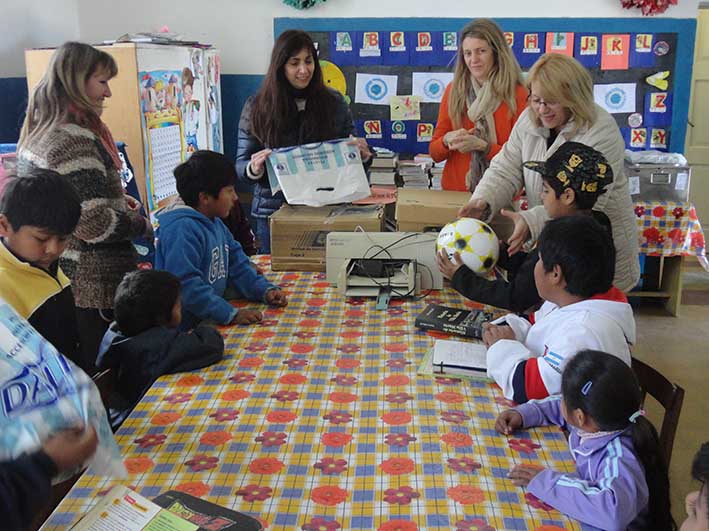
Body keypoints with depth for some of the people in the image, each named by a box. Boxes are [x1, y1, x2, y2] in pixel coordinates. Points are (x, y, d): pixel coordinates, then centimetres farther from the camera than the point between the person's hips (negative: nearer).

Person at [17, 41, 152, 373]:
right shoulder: (75, 141, -20)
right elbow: (96, 225, -25)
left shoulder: (38, 134, 11)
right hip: (90, 287, -10)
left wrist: (118, 201, 11)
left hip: (53, 280, 10)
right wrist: (142, 225, -8)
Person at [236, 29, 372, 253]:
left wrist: (362, 155, -11)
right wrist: (254, 168, -19)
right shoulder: (257, 107, 0)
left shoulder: (334, 102, 4)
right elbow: (241, 165, 3)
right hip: (274, 211, 0)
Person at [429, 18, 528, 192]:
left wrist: (482, 146, -15)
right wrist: (447, 140, -11)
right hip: (454, 193, 3)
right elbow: (434, 152, 10)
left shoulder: (518, 94, -4)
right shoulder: (453, 90, 7)